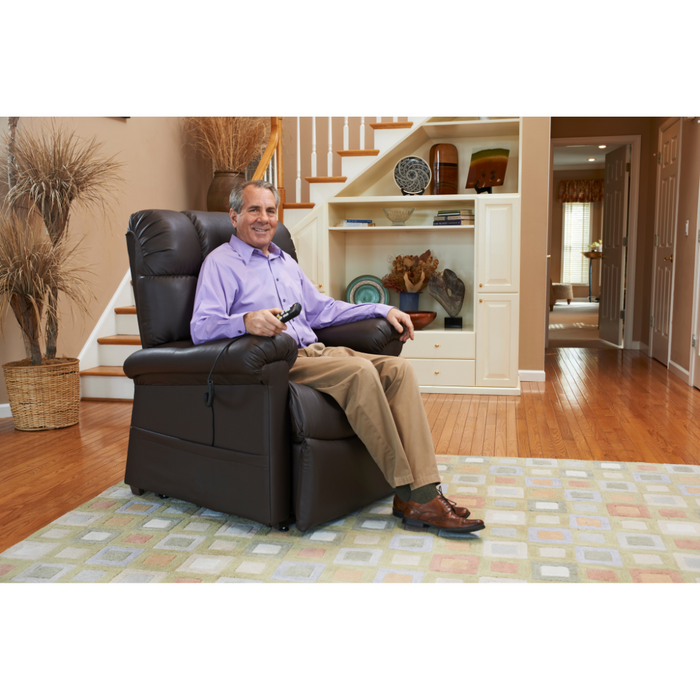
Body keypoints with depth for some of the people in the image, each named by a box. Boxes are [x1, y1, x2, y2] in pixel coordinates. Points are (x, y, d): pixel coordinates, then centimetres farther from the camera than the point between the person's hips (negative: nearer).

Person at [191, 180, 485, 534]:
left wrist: (383, 310, 23)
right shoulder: (220, 263, 3)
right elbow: (201, 328, -11)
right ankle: (410, 493, -24)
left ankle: (423, 490, -23)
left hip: (313, 352, 8)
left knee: (398, 368, -16)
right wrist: (246, 321, -33)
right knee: (359, 370, -32)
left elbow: (321, 309, 33)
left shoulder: (286, 262, 27)